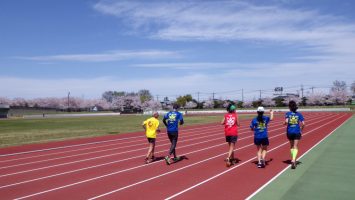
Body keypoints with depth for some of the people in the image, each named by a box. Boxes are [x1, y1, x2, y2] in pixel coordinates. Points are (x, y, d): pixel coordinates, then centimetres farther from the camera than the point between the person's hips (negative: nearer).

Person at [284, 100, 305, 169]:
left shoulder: (288, 113, -3)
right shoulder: (299, 114, 1)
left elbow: (286, 121, -18)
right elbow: (303, 123, -6)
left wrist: (285, 123, 3)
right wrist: (301, 129, 9)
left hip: (290, 132, 1)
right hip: (297, 132, 0)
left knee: (291, 146, 19)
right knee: (295, 147, 0)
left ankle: (293, 160, 27)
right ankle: (293, 160, -18)